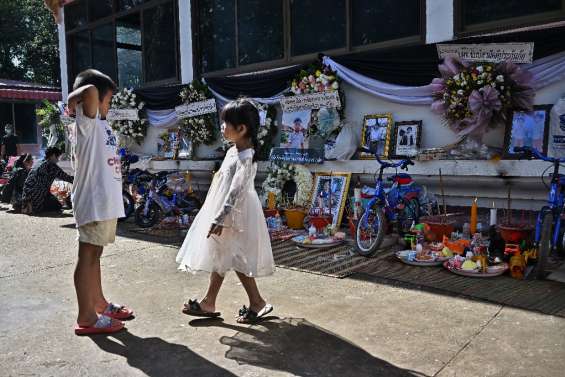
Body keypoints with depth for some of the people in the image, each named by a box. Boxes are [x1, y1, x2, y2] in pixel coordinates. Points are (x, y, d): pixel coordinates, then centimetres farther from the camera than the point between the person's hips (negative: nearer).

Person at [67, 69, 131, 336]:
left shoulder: (101, 124, 17)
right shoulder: (86, 121, -9)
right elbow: (90, 91, -28)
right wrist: (73, 100, -11)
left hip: (105, 202, 9)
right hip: (93, 201, -9)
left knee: (95, 255, 17)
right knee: (87, 256, -2)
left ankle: (99, 304, 29)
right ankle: (86, 317, 6)